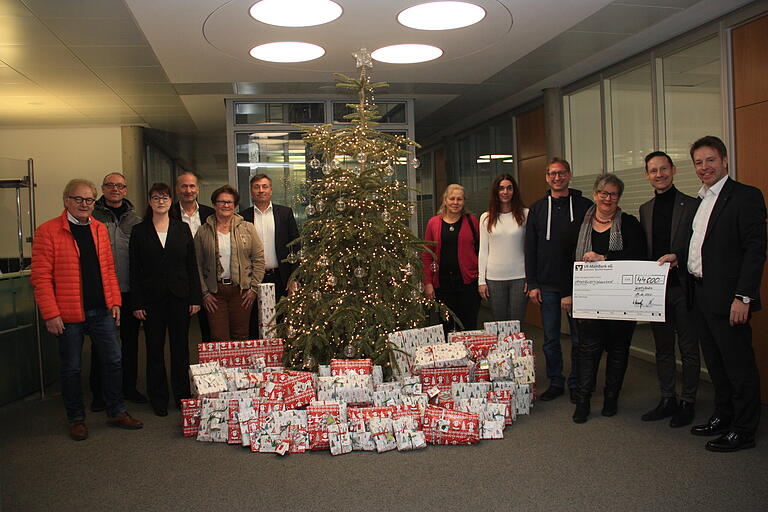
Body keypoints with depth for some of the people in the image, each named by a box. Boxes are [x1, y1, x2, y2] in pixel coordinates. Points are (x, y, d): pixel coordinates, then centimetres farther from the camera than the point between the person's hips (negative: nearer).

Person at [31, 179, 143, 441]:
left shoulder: (99, 229, 10)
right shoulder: (48, 231, -7)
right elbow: (41, 277, -10)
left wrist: (115, 301, 7)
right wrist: (51, 314, -14)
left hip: (102, 311, 5)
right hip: (68, 315, -5)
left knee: (113, 361, 9)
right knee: (71, 368, 8)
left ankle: (116, 412, 24)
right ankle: (76, 419, 23)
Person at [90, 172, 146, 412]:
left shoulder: (135, 220, 9)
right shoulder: (91, 217, 0)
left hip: (129, 291, 3)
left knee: (130, 341, 12)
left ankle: (129, 387, 26)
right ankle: (99, 393, 17)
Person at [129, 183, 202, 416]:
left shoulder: (183, 229, 6)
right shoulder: (139, 231, 2)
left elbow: (192, 265, 5)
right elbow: (134, 270, 0)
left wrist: (195, 298, 0)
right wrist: (136, 303, -5)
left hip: (179, 296, 1)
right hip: (152, 298, -1)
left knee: (180, 347, 6)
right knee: (155, 350, 6)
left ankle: (182, 395, 19)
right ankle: (158, 399, 18)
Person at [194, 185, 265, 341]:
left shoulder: (247, 228, 5)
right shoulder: (203, 232, 5)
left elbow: (259, 258, 4)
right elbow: (198, 265, 5)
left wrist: (254, 287, -2)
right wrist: (204, 293, -1)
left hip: (242, 290, 0)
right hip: (214, 292, 0)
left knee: (241, 337, 5)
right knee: (219, 338, -2)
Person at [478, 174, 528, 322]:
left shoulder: (525, 214, 2)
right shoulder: (486, 218, 7)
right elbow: (483, 251, 8)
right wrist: (481, 280, 3)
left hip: (520, 277, -1)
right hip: (494, 278, 1)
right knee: (499, 326, 5)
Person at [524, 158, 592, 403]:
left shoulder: (584, 206, 1)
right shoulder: (537, 209, 7)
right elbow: (530, 249, 7)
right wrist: (532, 284, 1)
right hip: (547, 285, 2)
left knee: (579, 337, 6)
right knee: (550, 338, 8)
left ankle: (576, 384, 20)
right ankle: (555, 382, 21)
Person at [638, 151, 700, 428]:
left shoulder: (692, 205, -3)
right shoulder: (645, 209, 12)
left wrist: (678, 257, -21)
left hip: (683, 287, -5)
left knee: (689, 348, 5)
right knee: (663, 348, 13)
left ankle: (688, 403, 16)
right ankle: (667, 399, 24)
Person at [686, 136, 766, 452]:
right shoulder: (700, 201, 16)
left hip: (728, 298, -8)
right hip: (701, 295, 8)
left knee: (739, 365, 1)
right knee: (715, 363, 18)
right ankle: (723, 416, 32)